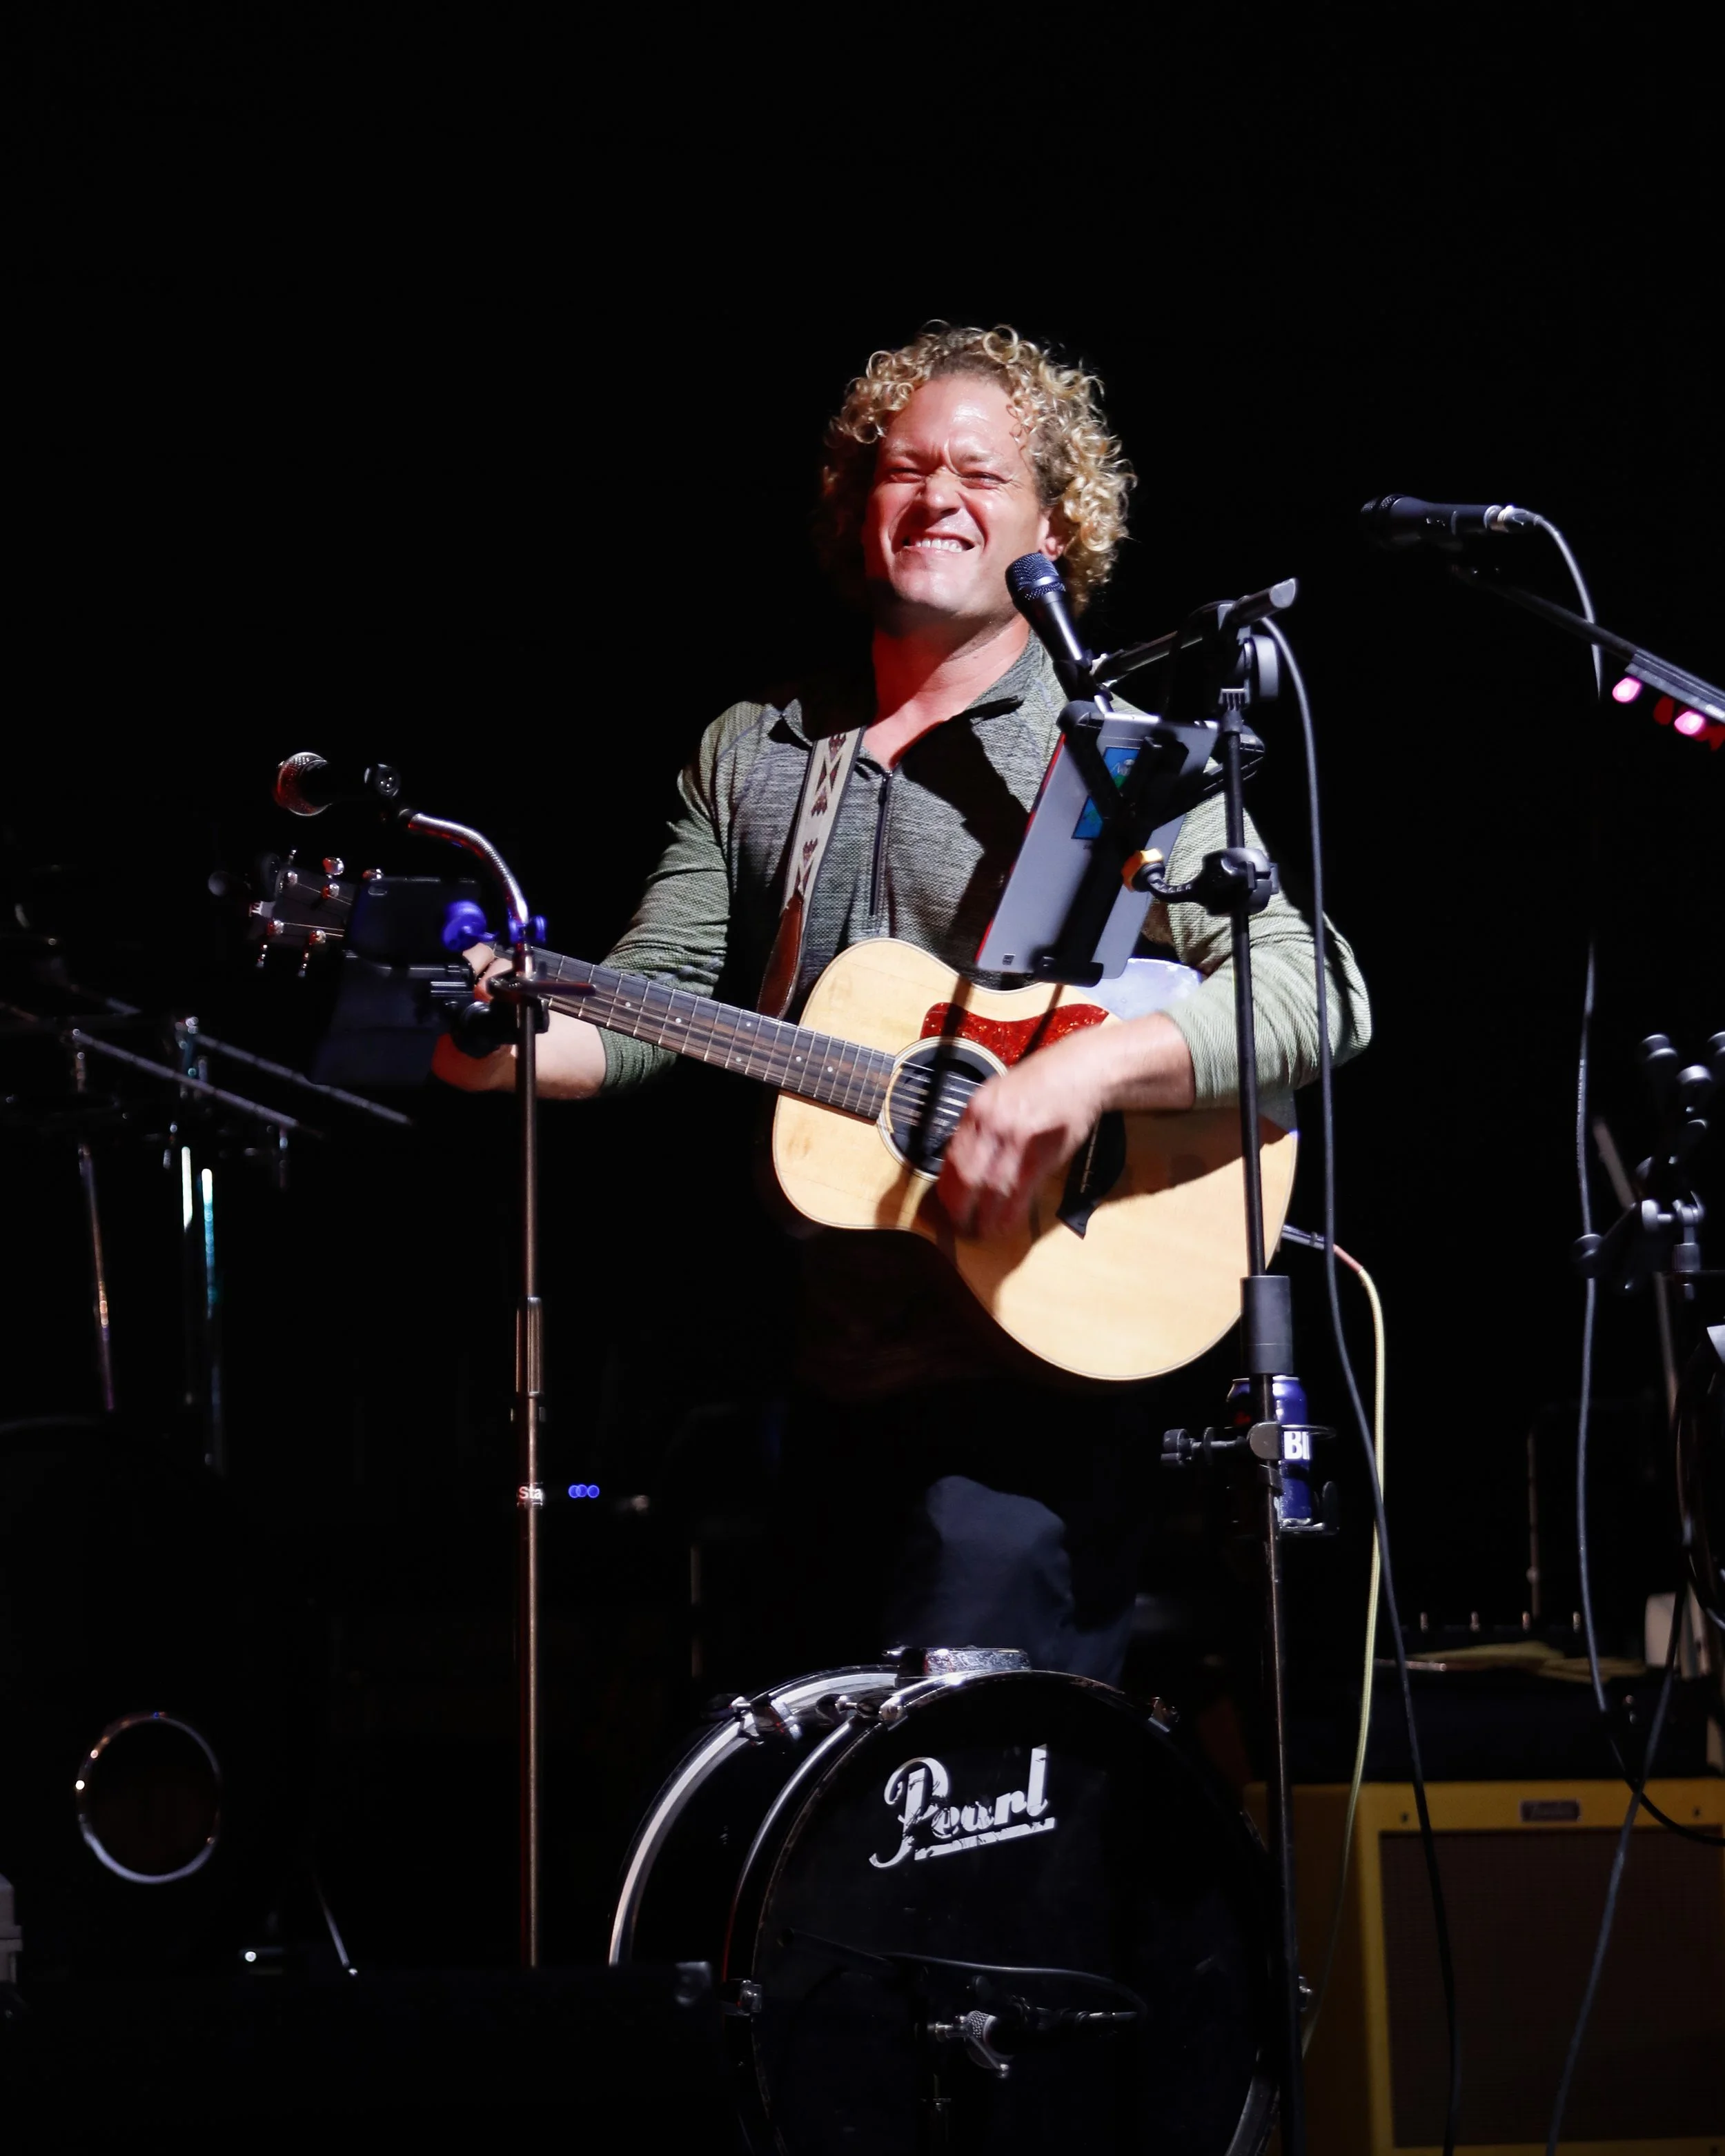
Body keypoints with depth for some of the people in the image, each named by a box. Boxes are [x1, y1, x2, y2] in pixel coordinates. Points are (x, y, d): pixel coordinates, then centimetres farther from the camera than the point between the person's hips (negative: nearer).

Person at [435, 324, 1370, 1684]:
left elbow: (1318, 990, -14)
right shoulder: (750, 754, 13)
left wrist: (1089, 1069, -29)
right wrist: (506, 1047, -13)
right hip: (833, 1387, 6)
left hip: (1037, 1381, -6)